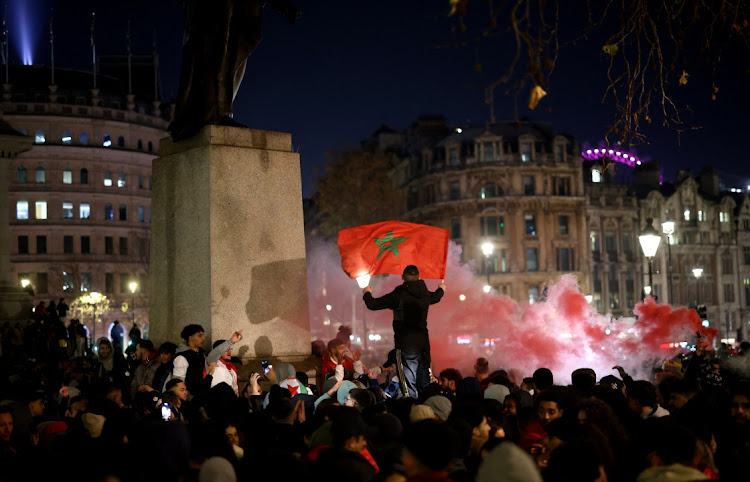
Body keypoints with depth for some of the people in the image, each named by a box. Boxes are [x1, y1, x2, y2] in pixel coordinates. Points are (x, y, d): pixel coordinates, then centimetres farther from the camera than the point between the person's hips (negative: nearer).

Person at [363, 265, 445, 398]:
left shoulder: (398, 295, -12)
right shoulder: (425, 294, 7)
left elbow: (373, 305, -8)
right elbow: (436, 297, 31)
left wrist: (367, 293, 14)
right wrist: (441, 289, 55)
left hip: (406, 343, -6)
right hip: (423, 341, 6)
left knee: (409, 384, -6)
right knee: (424, 383, 13)